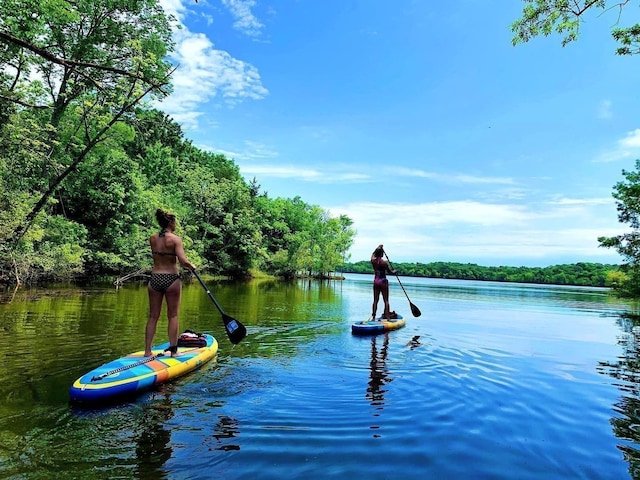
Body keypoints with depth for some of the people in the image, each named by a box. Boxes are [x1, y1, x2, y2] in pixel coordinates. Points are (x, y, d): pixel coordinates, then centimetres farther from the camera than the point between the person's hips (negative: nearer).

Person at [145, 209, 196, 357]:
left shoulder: (152, 239, 4)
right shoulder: (175, 239, -11)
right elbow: (183, 261, -18)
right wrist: (192, 266, 0)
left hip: (155, 279, 4)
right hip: (171, 279, -4)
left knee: (153, 316, 11)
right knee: (173, 316, 7)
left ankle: (147, 351, 15)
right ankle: (173, 350, 12)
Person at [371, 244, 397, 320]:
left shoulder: (373, 260, -2)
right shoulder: (384, 262, -15)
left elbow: (373, 254, 23)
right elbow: (390, 272, -3)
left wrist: (377, 248, 34)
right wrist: (394, 271, 19)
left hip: (376, 282, 5)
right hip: (383, 281, -5)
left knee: (375, 300, 10)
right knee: (386, 301, 2)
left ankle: (373, 316, 11)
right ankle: (387, 317, 2)